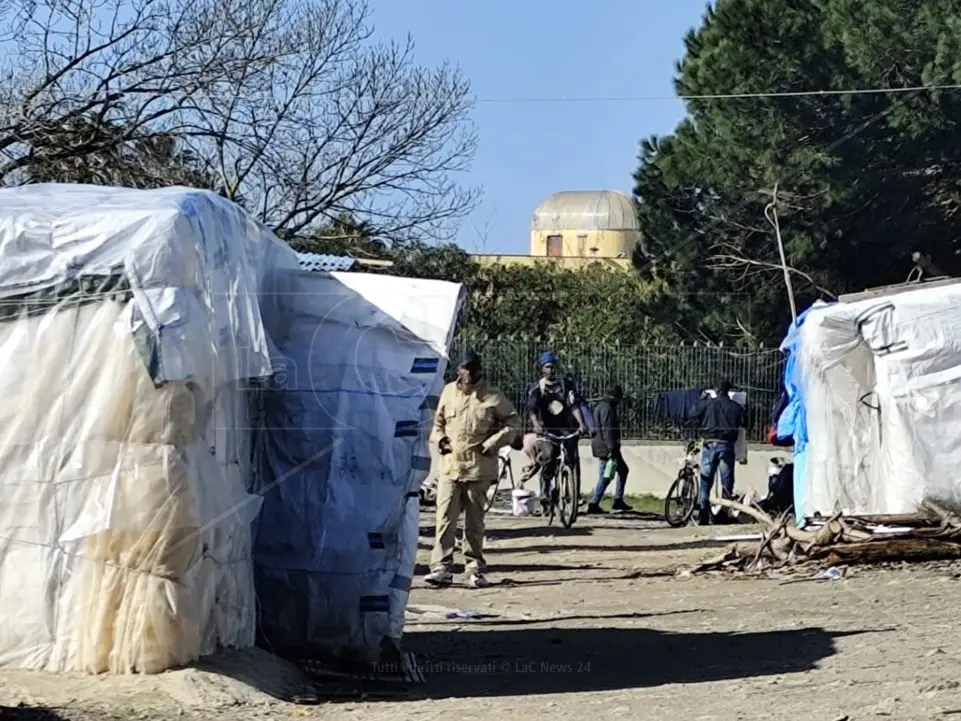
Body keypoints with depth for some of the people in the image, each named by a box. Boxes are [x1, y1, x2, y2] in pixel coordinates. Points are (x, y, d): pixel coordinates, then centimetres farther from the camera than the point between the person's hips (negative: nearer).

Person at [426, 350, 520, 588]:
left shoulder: (492, 397, 0)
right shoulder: (449, 392, 9)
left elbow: (513, 422, 5)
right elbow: (438, 421, 21)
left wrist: (492, 444, -5)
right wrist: (439, 439, 1)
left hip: (479, 468, -2)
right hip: (450, 465, 2)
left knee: (475, 521, 6)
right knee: (445, 517, -7)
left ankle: (475, 569, 14)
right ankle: (441, 567, -7)